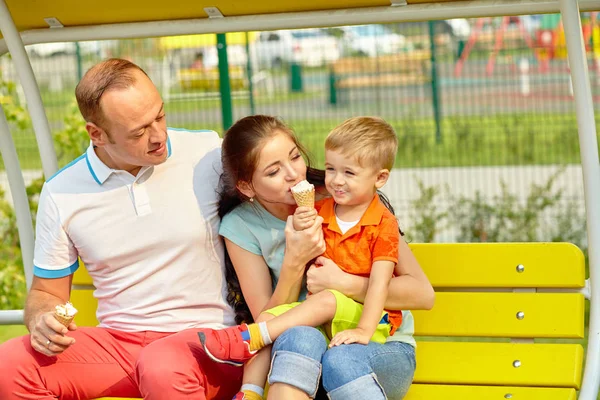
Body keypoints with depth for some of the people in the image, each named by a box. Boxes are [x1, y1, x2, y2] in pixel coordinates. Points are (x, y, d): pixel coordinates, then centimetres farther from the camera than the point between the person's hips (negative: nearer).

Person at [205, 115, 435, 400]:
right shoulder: (241, 227, -1)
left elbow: (422, 293, -7)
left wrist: (344, 283, -20)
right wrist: (294, 262, -20)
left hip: (382, 345, -1)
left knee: (340, 360, -36)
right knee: (299, 337, -35)